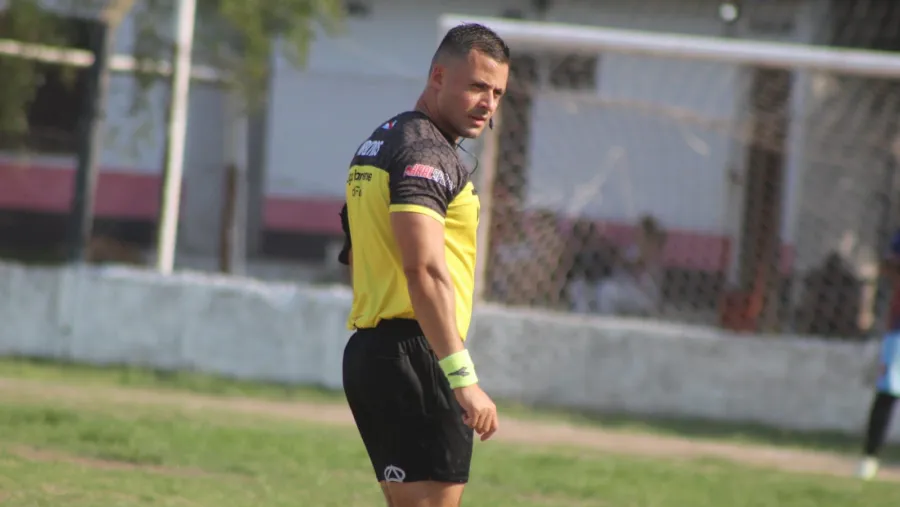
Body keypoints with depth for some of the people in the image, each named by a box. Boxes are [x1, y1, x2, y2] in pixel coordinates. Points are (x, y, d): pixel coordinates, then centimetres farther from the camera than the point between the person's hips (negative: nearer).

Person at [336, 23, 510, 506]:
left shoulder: (380, 144, 20)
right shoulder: (426, 152, -12)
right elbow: (425, 272, -23)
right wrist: (464, 378, -26)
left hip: (368, 351, 10)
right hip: (415, 355, -10)